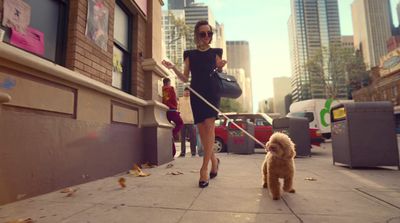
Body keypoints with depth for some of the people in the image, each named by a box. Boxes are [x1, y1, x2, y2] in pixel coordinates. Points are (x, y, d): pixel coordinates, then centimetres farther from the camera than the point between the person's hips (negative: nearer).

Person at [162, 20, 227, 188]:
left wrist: (221, 67, -11)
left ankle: (204, 168, -14)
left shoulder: (215, 53, 10)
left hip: (212, 93, -2)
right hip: (196, 94, 2)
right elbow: (185, 78, 10)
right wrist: (173, 68, -5)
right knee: (202, 130, 2)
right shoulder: (190, 55, 12)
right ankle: (214, 160, 23)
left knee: (209, 126, -16)